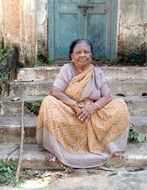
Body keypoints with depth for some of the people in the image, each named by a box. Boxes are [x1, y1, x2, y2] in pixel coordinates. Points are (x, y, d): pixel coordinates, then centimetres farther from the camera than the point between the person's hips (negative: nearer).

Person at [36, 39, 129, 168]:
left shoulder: (97, 72, -1)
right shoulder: (67, 69, -6)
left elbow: (107, 97, -8)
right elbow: (55, 92, -18)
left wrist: (92, 107, -26)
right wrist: (75, 105, -29)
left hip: (94, 113, 2)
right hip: (69, 114, -1)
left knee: (120, 105, -18)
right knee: (49, 103, -30)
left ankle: (110, 144, -5)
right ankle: (55, 148, -18)